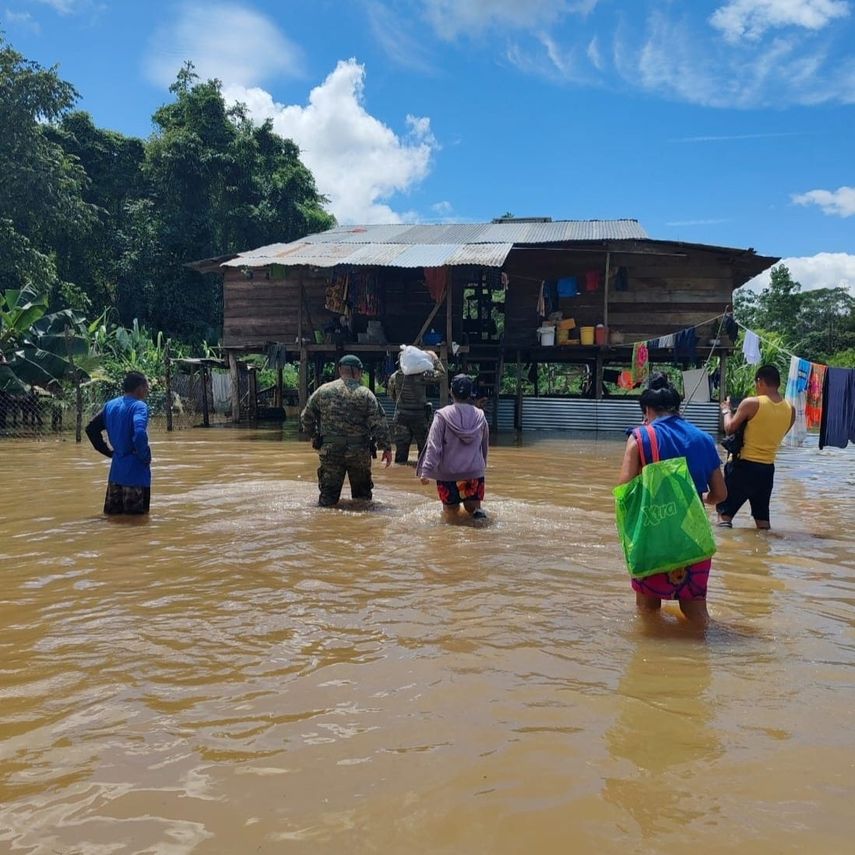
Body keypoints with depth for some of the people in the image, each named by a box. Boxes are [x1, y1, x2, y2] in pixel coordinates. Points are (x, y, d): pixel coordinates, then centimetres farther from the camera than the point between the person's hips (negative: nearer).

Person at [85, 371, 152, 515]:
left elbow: (91, 429, 13)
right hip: (135, 473, -7)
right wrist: (145, 457, -15)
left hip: (115, 472, 7)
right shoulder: (138, 406, -14)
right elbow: (139, 434, -31)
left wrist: (108, 451, 14)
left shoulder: (110, 405, 9)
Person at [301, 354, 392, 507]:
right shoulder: (365, 394, -3)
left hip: (329, 450, 1)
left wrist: (315, 437, 25)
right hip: (359, 451, -1)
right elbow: (379, 424, -8)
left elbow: (306, 418, 10)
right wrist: (386, 448, -2)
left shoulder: (323, 391, 3)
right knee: (362, 493, 16)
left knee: (329, 490, 7)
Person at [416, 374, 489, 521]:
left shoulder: (442, 415, -8)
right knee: (473, 506, 16)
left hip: (448, 473, -2)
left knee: (451, 513, 11)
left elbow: (434, 446, -12)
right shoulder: (480, 415, 2)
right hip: (475, 472, 2)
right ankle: (477, 511, -16)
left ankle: (450, 510, -22)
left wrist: (426, 471, -11)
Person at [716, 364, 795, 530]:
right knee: (762, 515, 16)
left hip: (744, 465, -5)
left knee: (725, 510, 4)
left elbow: (729, 429, -5)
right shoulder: (790, 410, 2)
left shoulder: (751, 403, -13)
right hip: (767, 468, 5)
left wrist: (726, 410, 13)